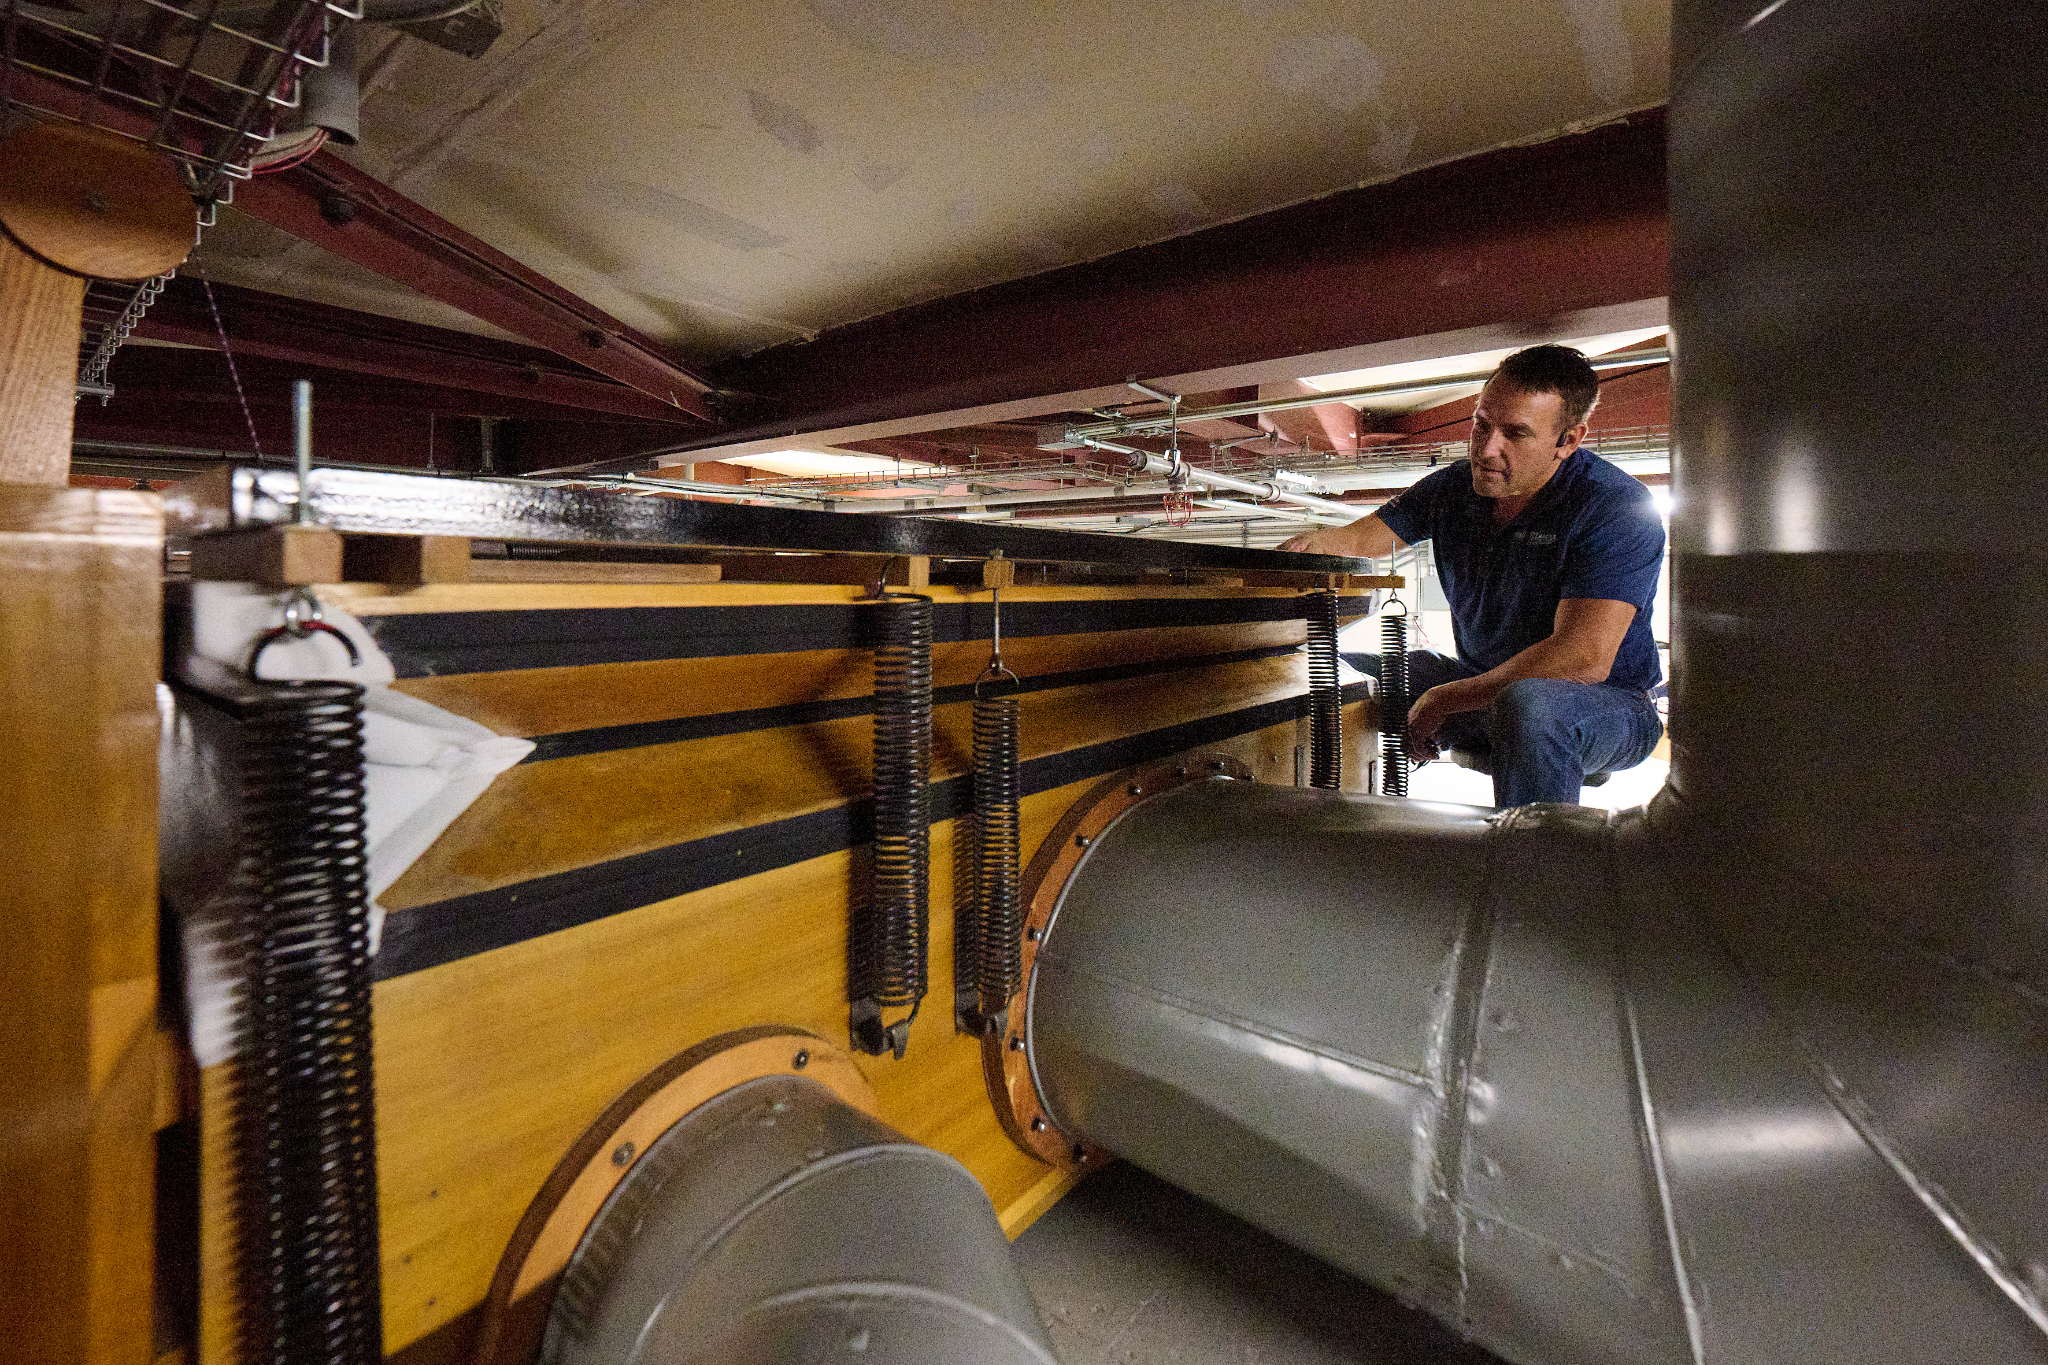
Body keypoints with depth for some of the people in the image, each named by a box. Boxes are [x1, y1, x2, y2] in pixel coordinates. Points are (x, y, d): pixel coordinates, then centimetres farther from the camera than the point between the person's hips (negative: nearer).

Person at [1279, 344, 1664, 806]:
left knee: (1529, 705, -41)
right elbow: (1361, 537, 0)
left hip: (1606, 704, -6)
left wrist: (1441, 700, -27)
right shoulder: (1454, 486, -1)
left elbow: (1583, 659, -30)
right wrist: (1313, 542, -25)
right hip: (1483, 687, 6)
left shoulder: (1618, 509, -21)